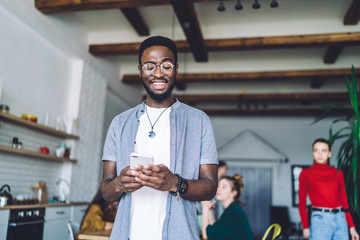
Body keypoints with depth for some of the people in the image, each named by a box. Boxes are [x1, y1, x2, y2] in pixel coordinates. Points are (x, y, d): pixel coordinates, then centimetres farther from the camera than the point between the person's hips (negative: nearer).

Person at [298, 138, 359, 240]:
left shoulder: (338, 173, 10)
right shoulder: (305, 173, 1)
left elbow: (344, 200, 12)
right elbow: (302, 202, 1)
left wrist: (351, 226, 8)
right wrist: (305, 227, -5)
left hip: (340, 219, 4)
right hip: (320, 219, -3)